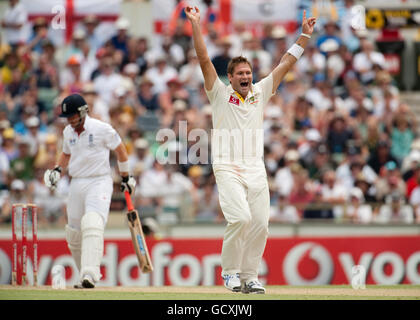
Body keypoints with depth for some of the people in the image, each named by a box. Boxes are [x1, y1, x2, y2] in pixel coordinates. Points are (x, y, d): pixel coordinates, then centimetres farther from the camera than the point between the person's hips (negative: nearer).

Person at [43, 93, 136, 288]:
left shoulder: (102, 129, -9)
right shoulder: (68, 132, 8)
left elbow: (120, 150, 3)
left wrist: (125, 177, 10)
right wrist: (57, 170, 7)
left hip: (100, 182, -6)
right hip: (77, 184, 7)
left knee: (92, 225, -25)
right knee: (73, 234, 5)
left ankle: (90, 275, -35)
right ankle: (85, 276, 21)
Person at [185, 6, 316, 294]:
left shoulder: (260, 93, 14)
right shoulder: (220, 94, 5)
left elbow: (287, 64, 15)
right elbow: (204, 60, -3)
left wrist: (305, 35, 12)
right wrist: (196, 26, -10)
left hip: (256, 170, 4)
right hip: (227, 168, -4)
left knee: (260, 224, -3)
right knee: (240, 218, -20)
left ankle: (249, 277, 8)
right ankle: (230, 271, -4)